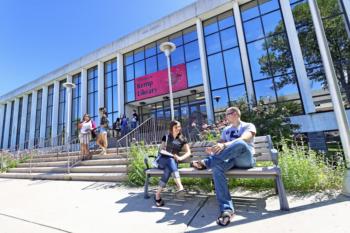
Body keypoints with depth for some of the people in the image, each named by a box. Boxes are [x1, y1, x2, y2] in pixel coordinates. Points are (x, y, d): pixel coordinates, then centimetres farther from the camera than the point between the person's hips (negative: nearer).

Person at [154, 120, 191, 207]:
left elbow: (188, 152, 1)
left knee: (168, 170, -36)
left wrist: (180, 158, -18)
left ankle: (157, 195, -35)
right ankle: (180, 187, -50)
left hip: (173, 161, 1)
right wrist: (171, 155, -20)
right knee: (171, 160, -37)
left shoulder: (182, 139, 7)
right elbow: (161, 150, -3)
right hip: (162, 159, -1)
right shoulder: (166, 137, 5)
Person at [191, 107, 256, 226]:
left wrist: (225, 145, -33)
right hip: (230, 159, 4)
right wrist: (214, 148, -11)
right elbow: (221, 144, 14)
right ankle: (226, 210, -34)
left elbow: (243, 139, -16)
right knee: (217, 166, -32)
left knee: (240, 143, -37)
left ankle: (206, 162, -32)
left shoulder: (249, 126, 6)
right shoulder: (226, 130, 24)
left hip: (245, 159, -3)